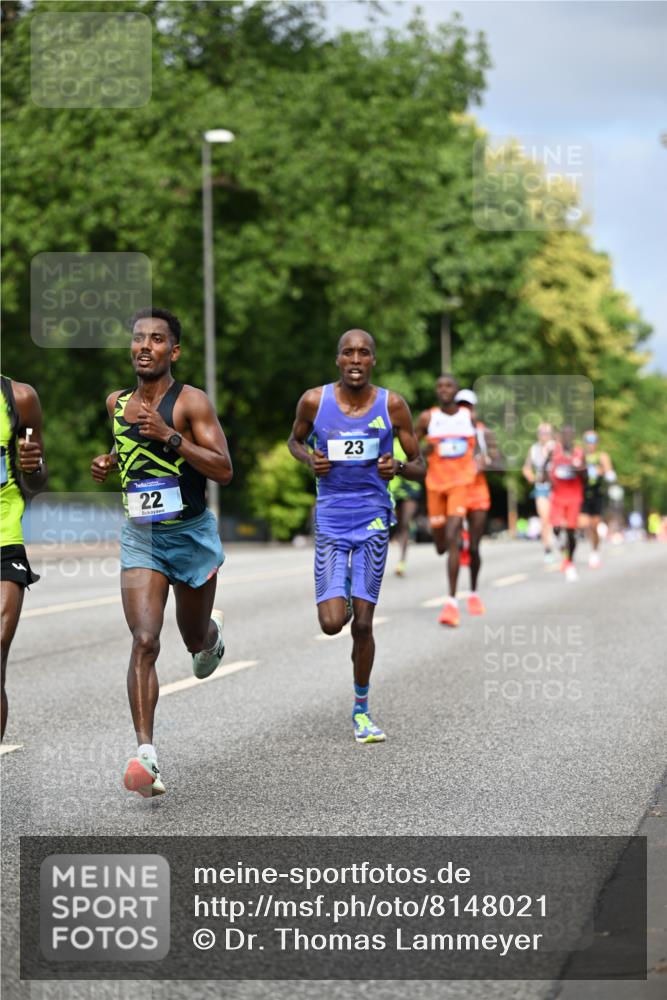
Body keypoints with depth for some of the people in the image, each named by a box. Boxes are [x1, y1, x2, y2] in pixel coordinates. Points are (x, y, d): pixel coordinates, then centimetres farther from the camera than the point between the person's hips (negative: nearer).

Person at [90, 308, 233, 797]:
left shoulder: (191, 402, -12)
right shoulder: (117, 403, 5)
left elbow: (224, 470, -19)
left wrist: (168, 435, -27)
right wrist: (109, 463, 5)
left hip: (192, 535, -2)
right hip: (140, 536, 2)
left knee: (195, 640, 17)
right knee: (145, 641, -16)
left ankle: (213, 632, 57)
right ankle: (146, 754, -22)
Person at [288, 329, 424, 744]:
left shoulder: (392, 405, -4)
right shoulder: (315, 401, -4)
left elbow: (420, 467, 3)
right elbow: (295, 440, 17)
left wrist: (398, 469, -20)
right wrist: (309, 459, -5)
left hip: (373, 519, 0)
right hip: (331, 519, 0)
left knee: (363, 623, -1)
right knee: (332, 623, -11)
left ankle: (362, 710, 17)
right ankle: (341, 599, 28)